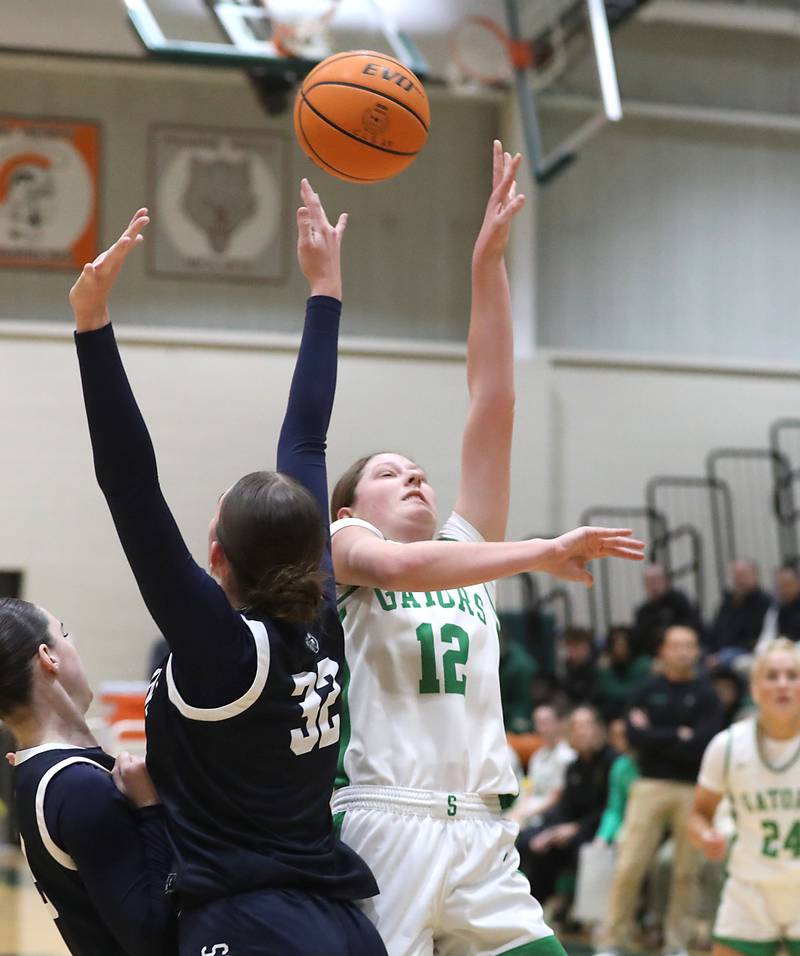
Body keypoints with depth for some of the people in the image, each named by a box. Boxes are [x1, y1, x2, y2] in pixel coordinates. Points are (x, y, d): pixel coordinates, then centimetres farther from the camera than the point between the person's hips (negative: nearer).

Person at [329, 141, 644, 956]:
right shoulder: (343, 546, 8)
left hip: (482, 838, 5)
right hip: (383, 823, -5)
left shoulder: (466, 548, 21)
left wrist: (488, 259, 8)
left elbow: (493, 403, 13)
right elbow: (398, 565, -18)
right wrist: (544, 553, -21)